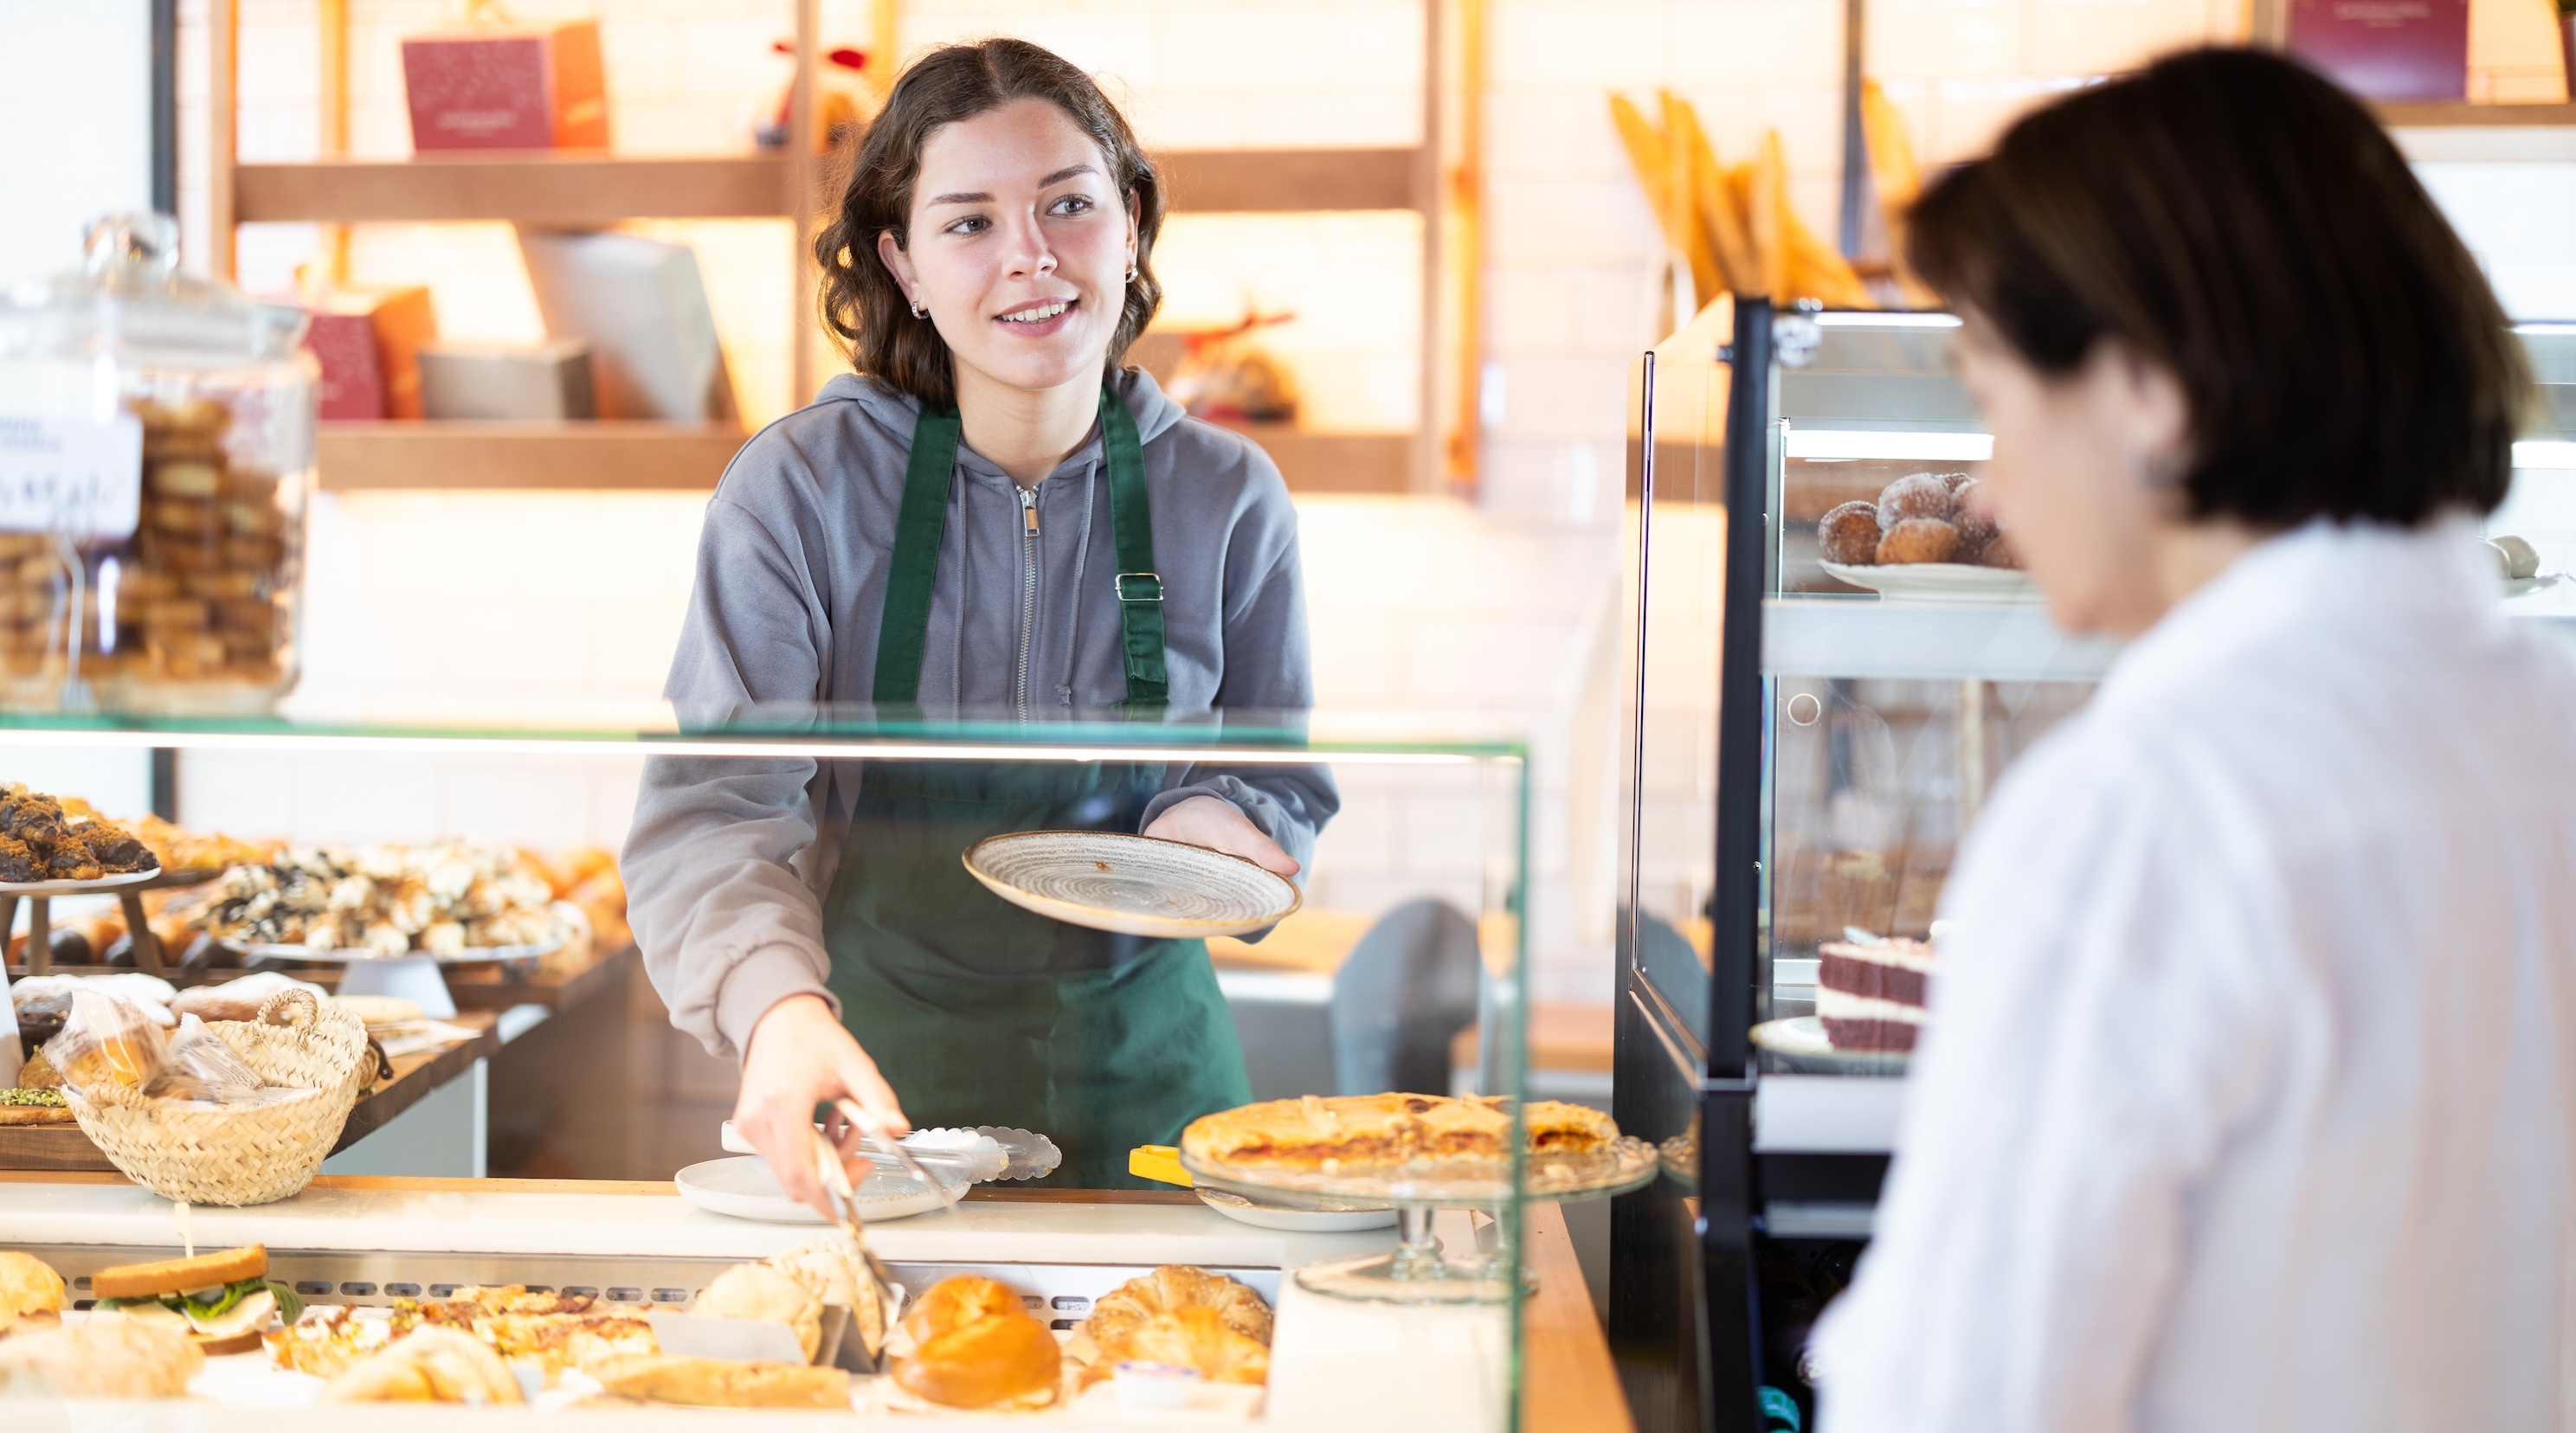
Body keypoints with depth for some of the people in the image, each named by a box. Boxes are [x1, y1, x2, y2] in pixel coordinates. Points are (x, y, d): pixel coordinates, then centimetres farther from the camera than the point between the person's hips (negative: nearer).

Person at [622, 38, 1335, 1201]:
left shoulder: (1226, 498, -4)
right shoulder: (799, 490, -12)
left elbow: (1279, 778, 9)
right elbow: (711, 808, -20)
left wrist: (1213, 824, -15)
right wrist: (778, 1007, -39)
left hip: (1140, 1074, 2)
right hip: (876, 1065, -2)